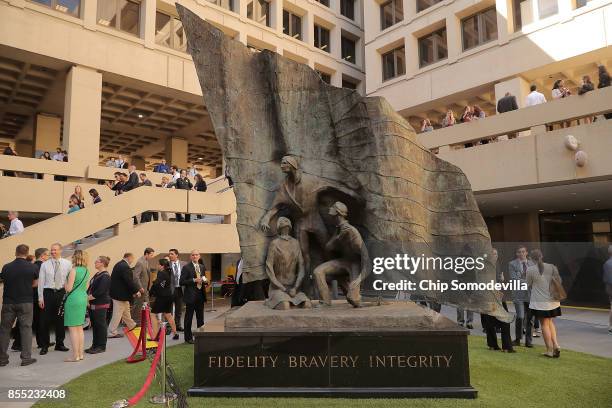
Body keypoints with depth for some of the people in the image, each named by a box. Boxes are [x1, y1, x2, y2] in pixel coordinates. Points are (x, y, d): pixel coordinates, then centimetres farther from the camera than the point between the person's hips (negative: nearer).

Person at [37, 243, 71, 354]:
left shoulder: (67, 264, 1)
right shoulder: (45, 264, 1)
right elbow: (41, 281, 1)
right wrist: (40, 298, -2)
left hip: (62, 293, 1)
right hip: (48, 293, -1)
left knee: (60, 319, 10)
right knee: (45, 320, 2)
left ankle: (59, 344, 24)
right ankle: (45, 345, 17)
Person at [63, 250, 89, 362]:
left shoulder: (73, 270, -13)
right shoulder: (86, 271, 10)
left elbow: (69, 288, -15)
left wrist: (65, 284, 6)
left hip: (73, 299, -8)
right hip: (83, 298, 8)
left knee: (73, 329, -2)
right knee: (80, 328, 14)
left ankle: (75, 356, 1)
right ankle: (80, 354, 19)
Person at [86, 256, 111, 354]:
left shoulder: (105, 276, -15)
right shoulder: (97, 275, 14)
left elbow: (100, 291, -21)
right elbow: (90, 288, 15)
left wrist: (88, 298, -15)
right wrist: (87, 297, 1)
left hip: (101, 305, -9)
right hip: (93, 304, 9)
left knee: (100, 325, 0)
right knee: (94, 325, 15)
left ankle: (101, 346, 9)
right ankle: (95, 345, 25)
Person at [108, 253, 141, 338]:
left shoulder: (118, 264, 8)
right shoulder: (125, 267, -24)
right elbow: (129, 281, -24)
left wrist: (133, 291, 13)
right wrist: (136, 291, -11)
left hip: (117, 292, 10)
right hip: (120, 294, -10)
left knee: (126, 310, 25)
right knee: (117, 314, 2)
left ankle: (131, 325, 41)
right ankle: (112, 333, 12)